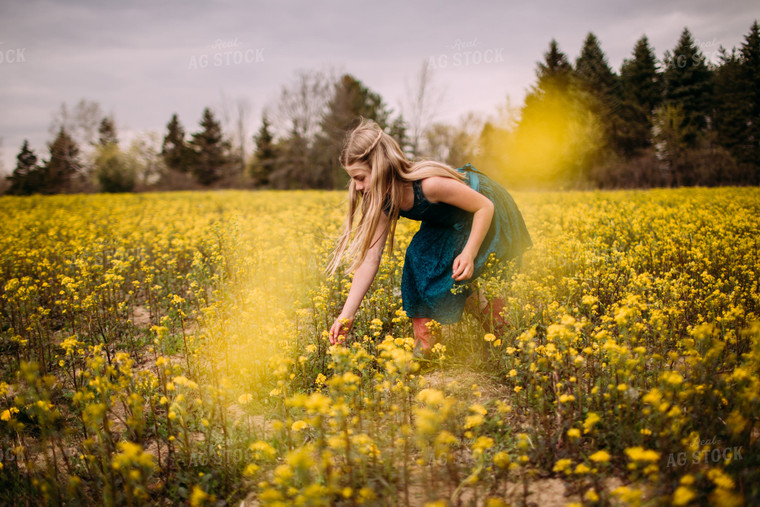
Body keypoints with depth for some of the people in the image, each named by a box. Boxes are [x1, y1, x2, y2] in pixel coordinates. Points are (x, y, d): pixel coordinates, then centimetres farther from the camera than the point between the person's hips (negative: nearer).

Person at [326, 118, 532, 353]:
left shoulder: (429, 184, -42)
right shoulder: (385, 202, -19)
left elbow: (485, 207, -30)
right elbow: (370, 259, -19)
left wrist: (469, 254, -36)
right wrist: (346, 315, -25)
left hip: (488, 212, -7)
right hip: (450, 225, 7)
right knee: (419, 260, -9)